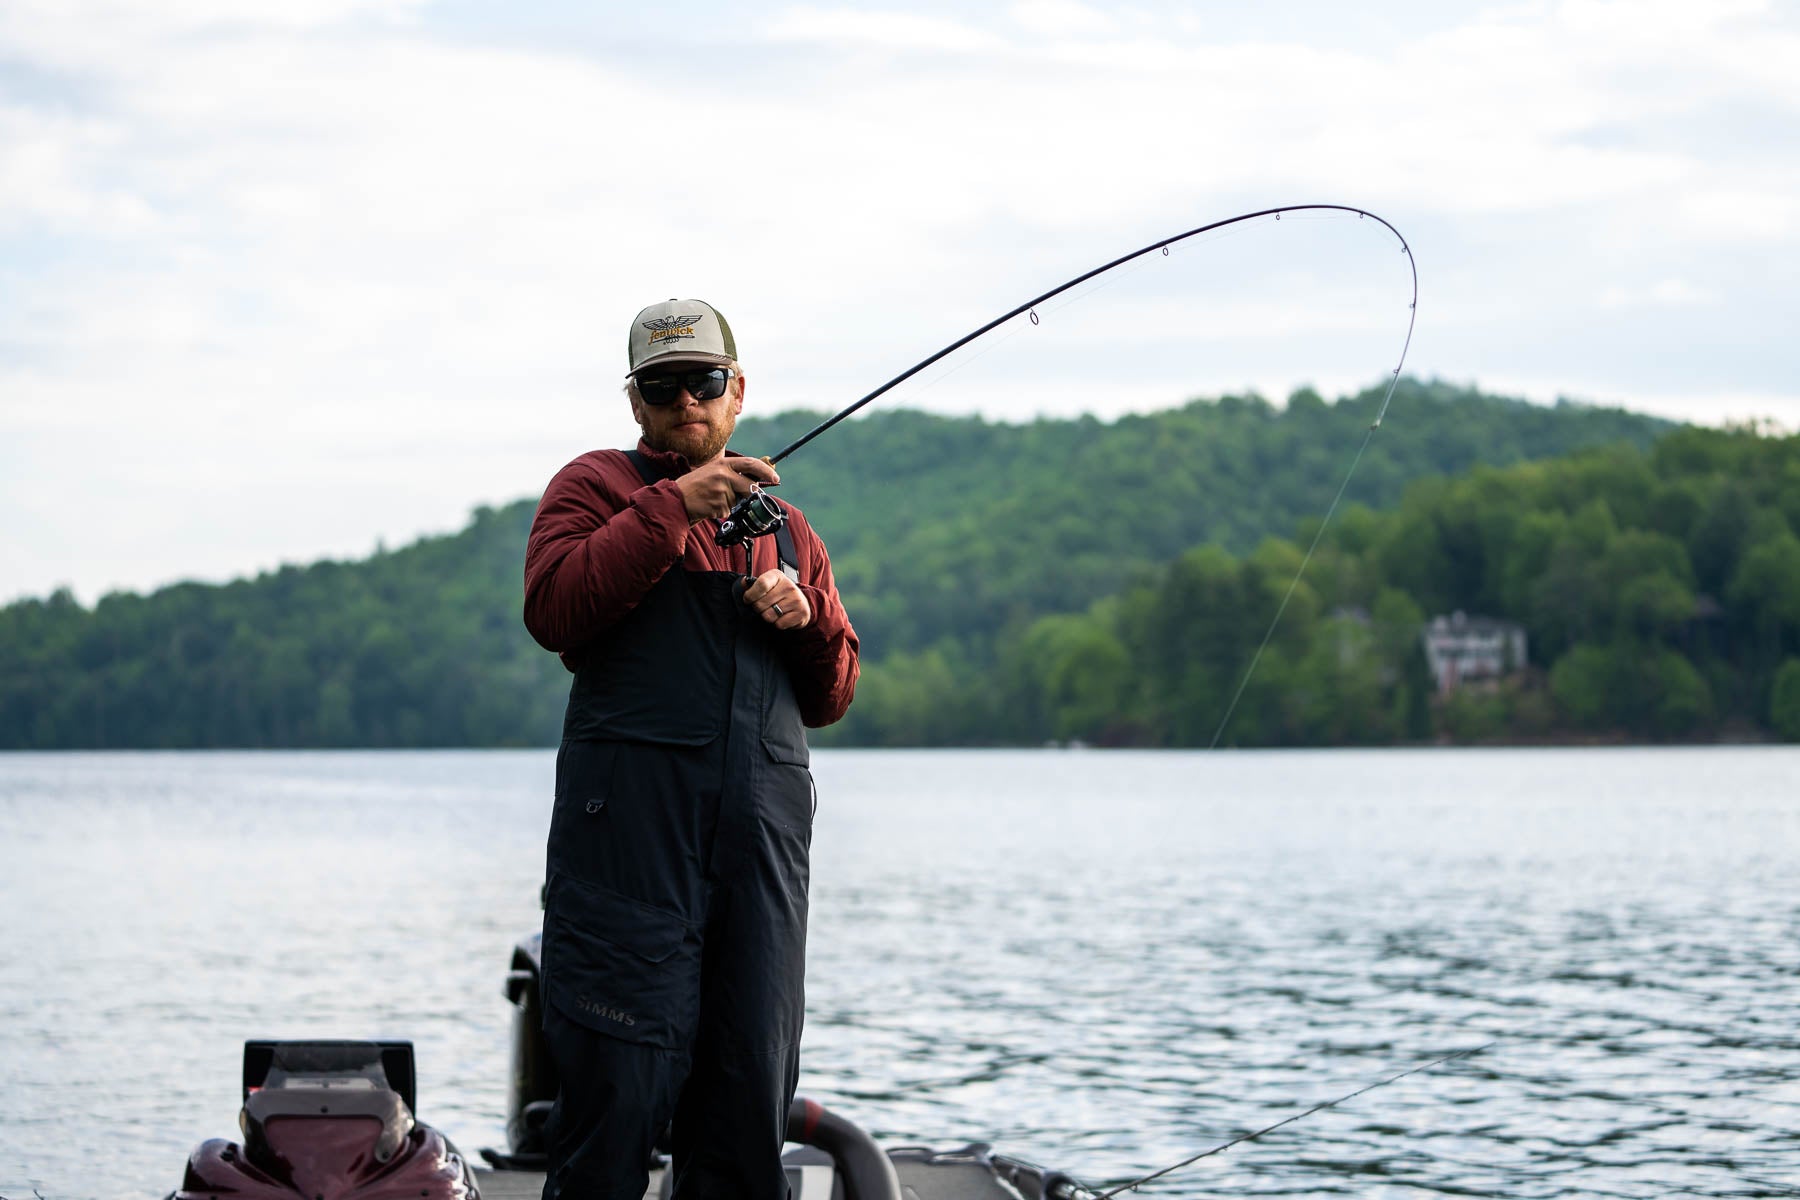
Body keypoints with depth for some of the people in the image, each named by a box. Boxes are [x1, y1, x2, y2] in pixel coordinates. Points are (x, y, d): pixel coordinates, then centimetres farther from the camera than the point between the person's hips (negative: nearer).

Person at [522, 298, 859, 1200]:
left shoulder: (786, 527, 25)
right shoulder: (596, 485, 11)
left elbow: (832, 696, 24)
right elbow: (551, 609, -9)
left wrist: (806, 618, 3)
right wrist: (672, 507, -11)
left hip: (764, 820, 5)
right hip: (630, 811, -4)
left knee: (752, 1089, 3)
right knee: (617, 1083, -10)